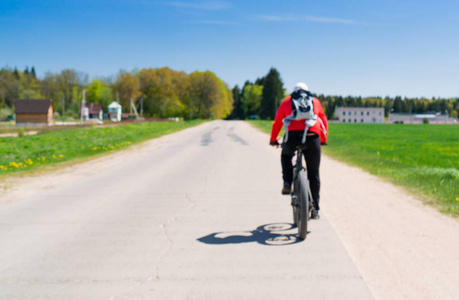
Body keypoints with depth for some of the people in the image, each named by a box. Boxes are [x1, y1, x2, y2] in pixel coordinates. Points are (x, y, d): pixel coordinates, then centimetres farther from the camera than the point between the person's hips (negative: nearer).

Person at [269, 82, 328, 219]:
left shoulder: (287, 101, 26)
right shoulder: (315, 101, 28)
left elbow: (277, 122, 28)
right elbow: (324, 122, 29)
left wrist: (273, 140, 41)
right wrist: (323, 140, 43)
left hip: (292, 134, 0)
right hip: (312, 136, 1)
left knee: (286, 156, 33)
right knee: (314, 172, 14)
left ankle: (287, 183, 11)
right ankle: (315, 209, 16)